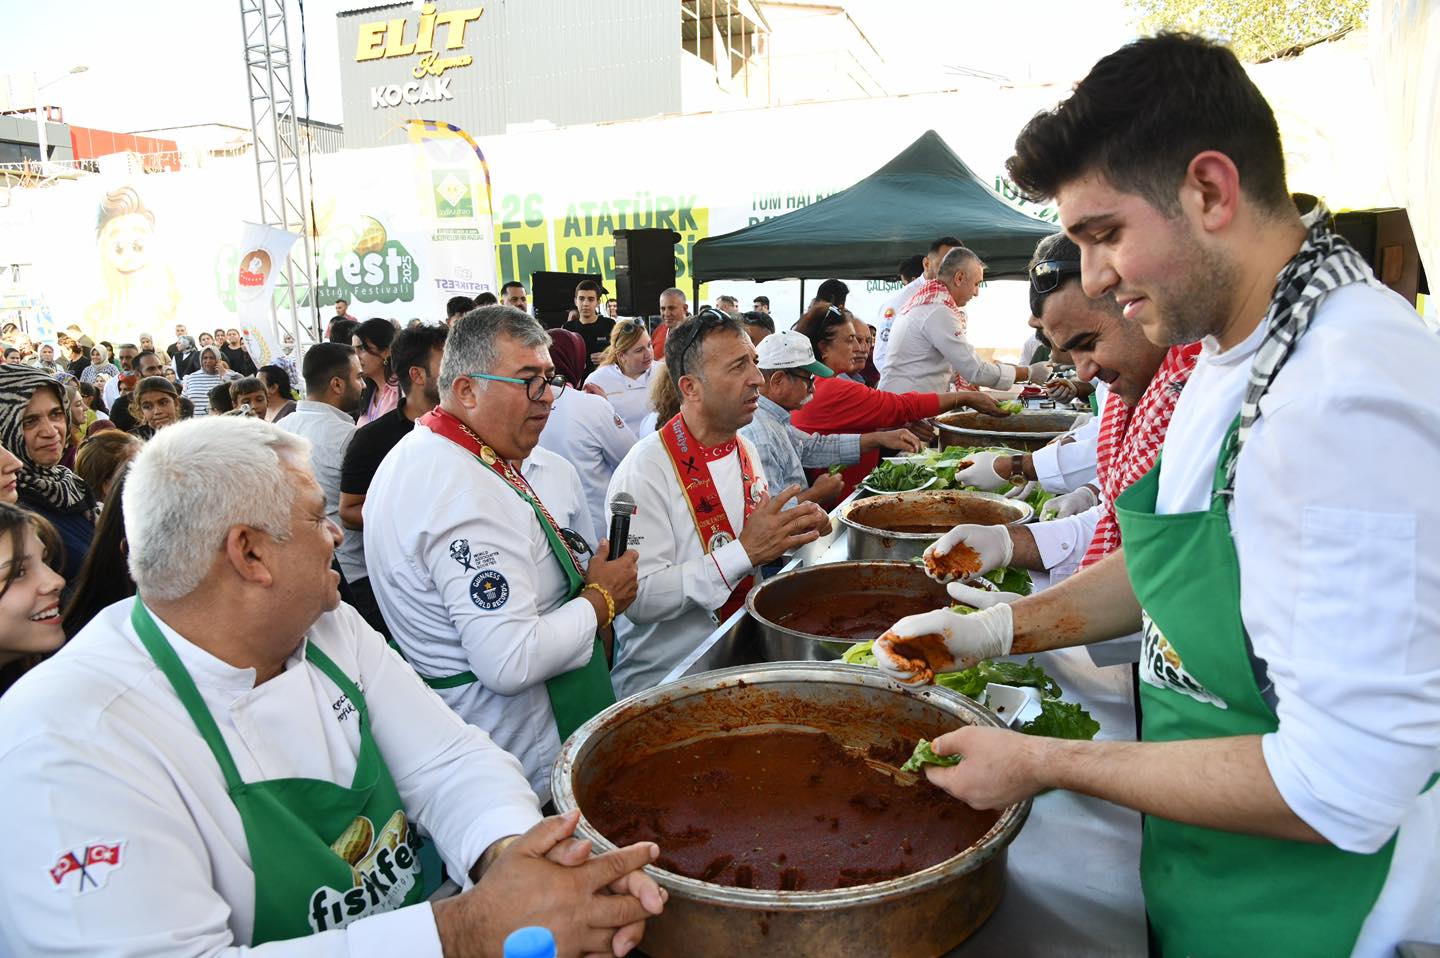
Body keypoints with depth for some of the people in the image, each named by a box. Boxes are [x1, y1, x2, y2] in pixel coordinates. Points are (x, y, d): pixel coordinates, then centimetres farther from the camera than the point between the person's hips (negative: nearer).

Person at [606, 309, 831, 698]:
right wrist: (745, 551, -28)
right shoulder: (645, 470, -18)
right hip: (662, 681, -6)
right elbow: (639, 599, -25)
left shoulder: (746, 451, 7)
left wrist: (793, 531, -1)